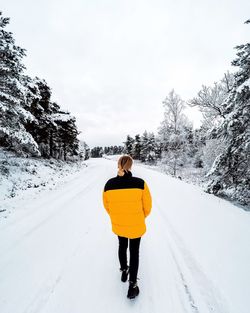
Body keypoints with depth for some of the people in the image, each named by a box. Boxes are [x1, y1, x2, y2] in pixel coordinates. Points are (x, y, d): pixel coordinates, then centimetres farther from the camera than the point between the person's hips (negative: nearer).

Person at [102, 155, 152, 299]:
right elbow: (147, 205, -11)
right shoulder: (140, 183, -24)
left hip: (118, 224, 3)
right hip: (136, 225, -2)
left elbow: (107, 205, -2)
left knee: (122, 246, 29)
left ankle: (124, 271, 51)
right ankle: (132, 285, 30)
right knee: (134, 252, 19)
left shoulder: (109, 184, -17)